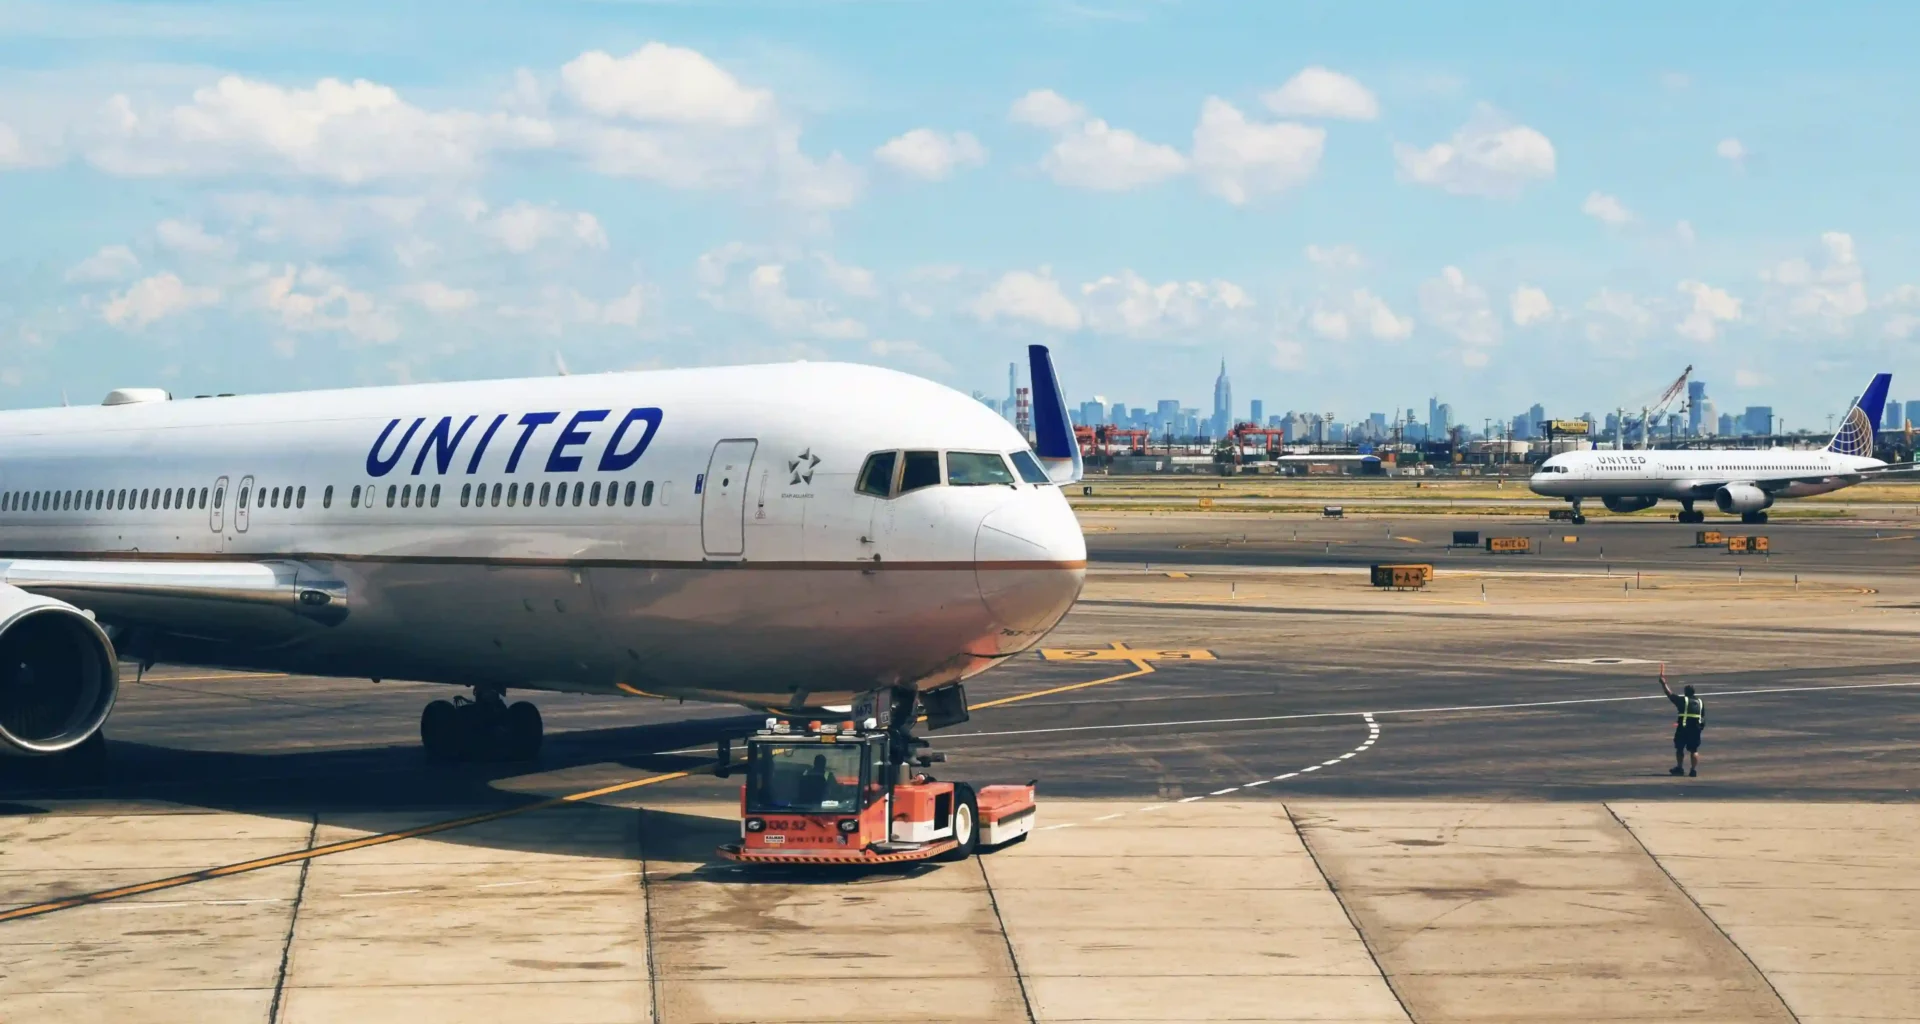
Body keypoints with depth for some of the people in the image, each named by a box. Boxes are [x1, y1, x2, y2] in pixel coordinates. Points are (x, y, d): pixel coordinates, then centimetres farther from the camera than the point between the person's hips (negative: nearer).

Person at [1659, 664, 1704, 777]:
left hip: (1683, 729, -4)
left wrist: (1663, 683, 9)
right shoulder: (1700, 702, 9)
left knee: (1679, 748, 12)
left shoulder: (1682, 700, -5)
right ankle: (1693, 769, -1)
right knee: (1694, 750, 8)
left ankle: (1679, 767, 16)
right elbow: (1703, 718, 12)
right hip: (1696, 729, 4)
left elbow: (1669, 693, -1)